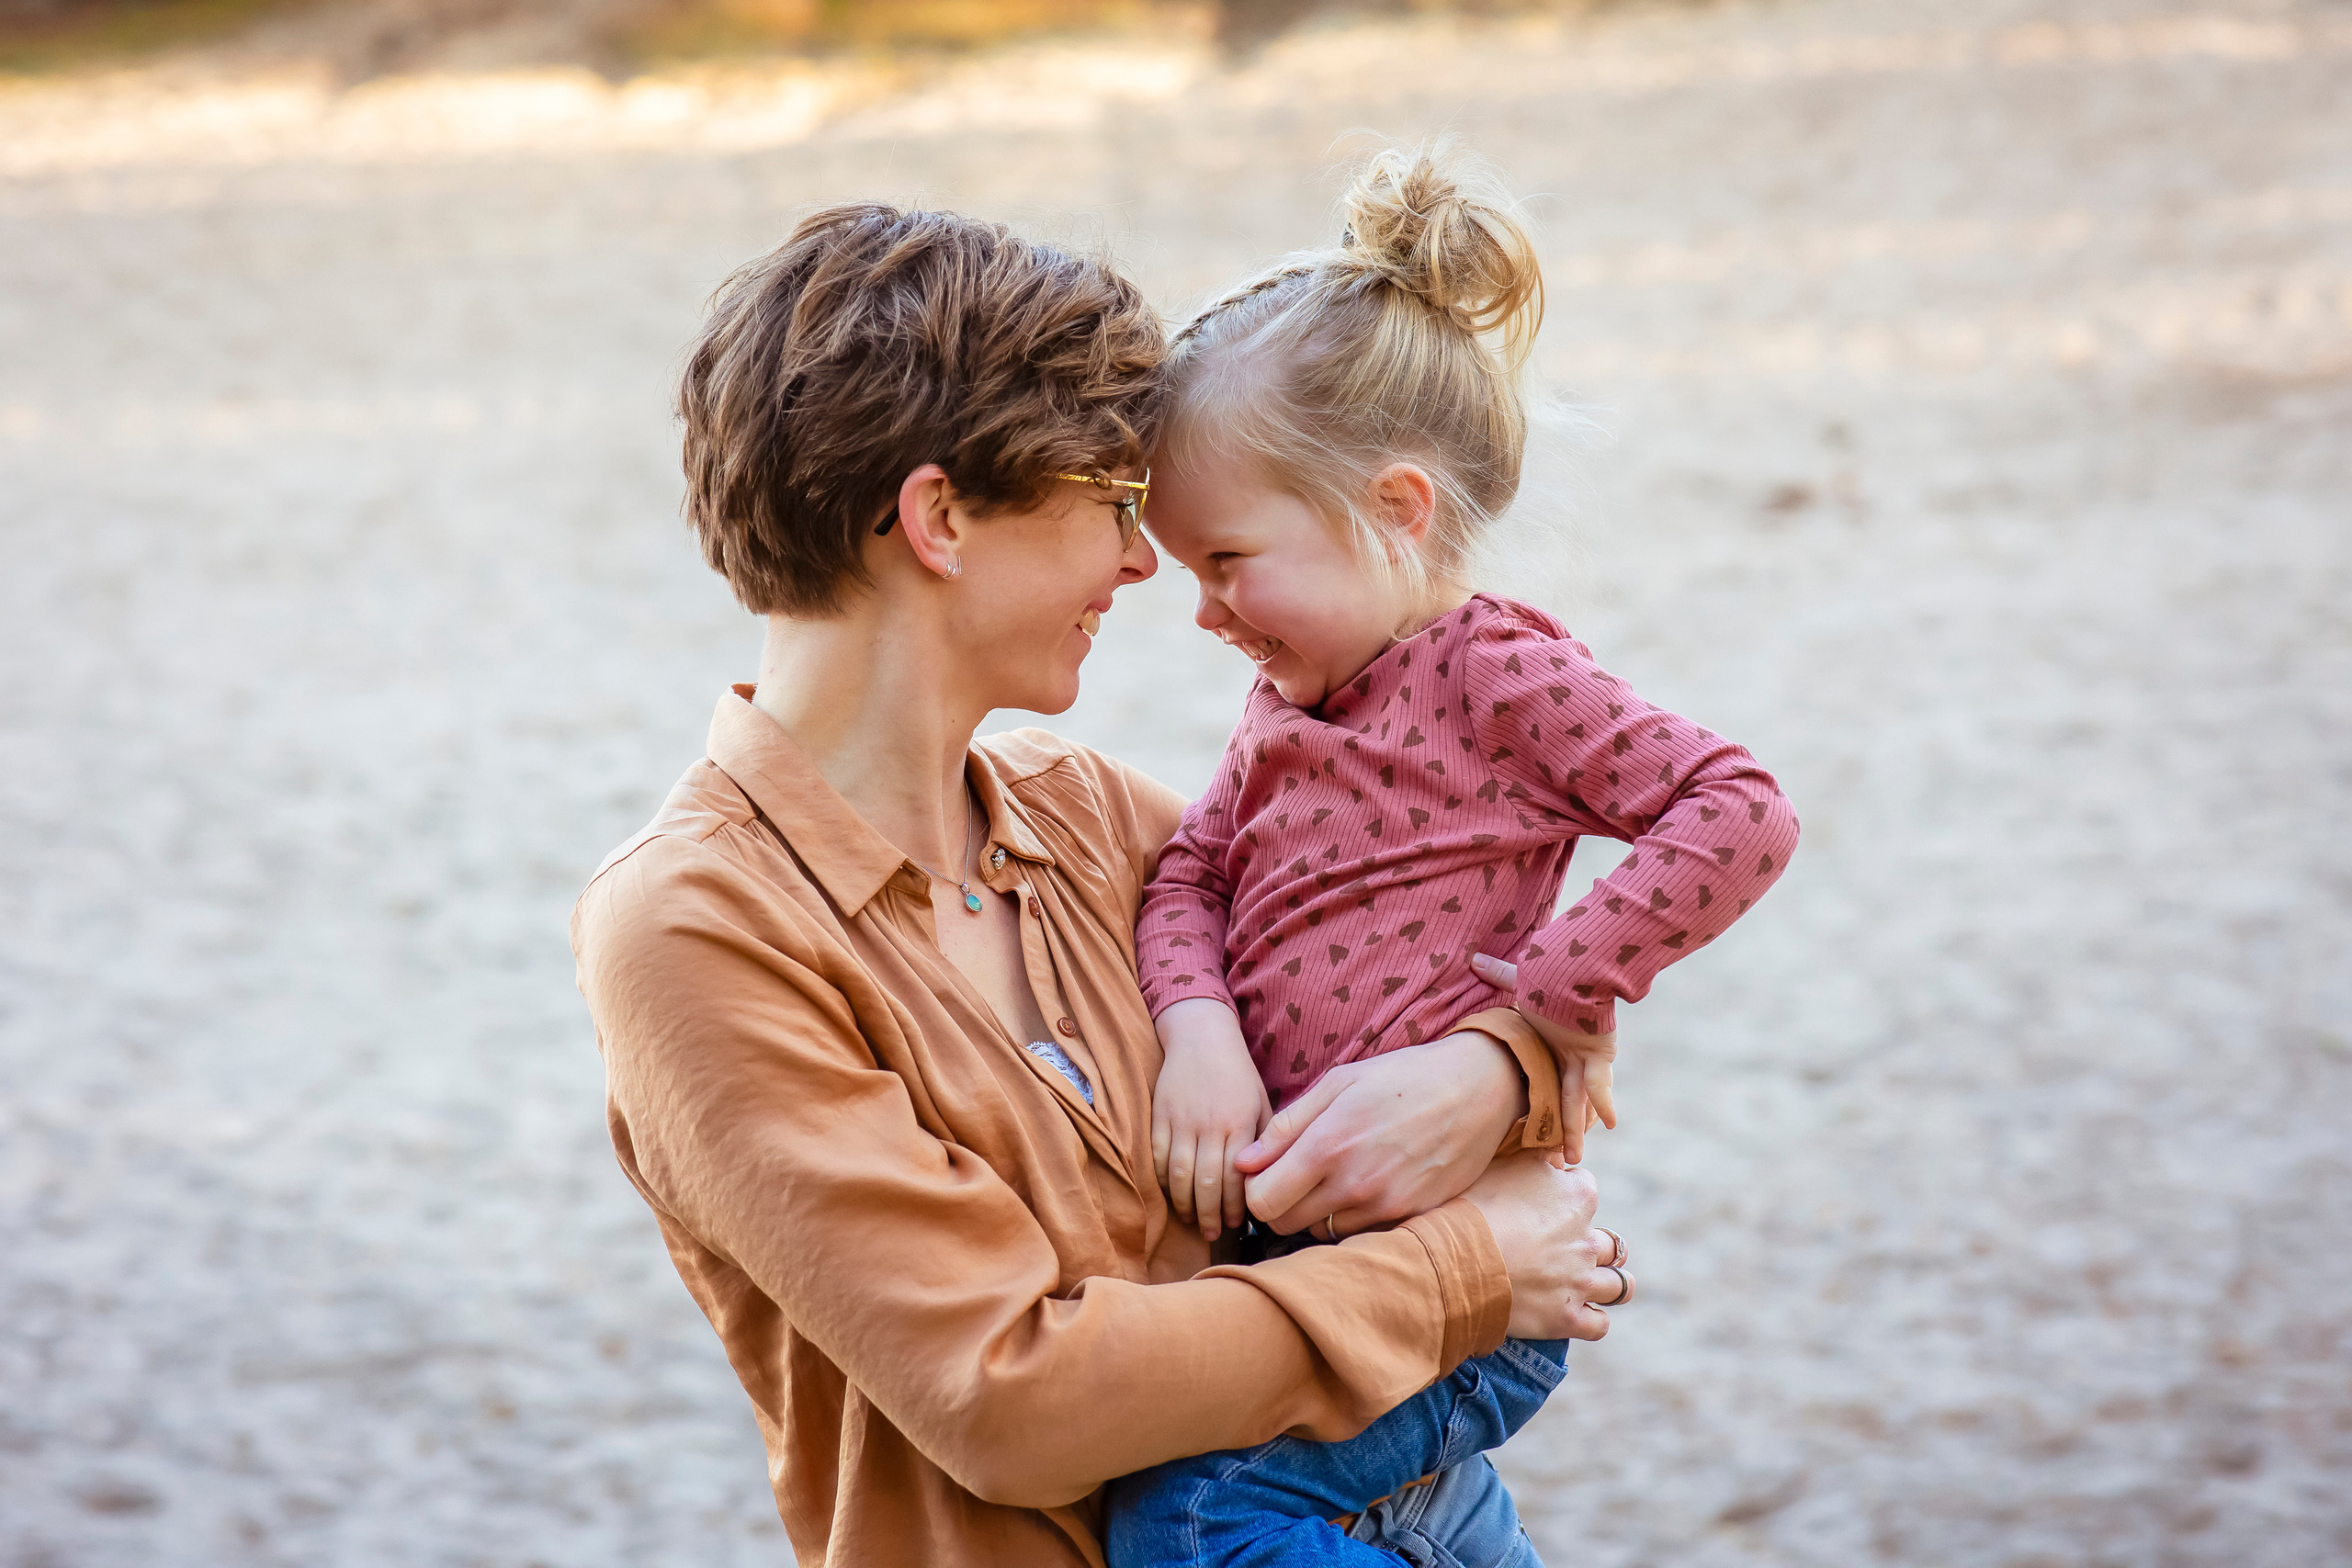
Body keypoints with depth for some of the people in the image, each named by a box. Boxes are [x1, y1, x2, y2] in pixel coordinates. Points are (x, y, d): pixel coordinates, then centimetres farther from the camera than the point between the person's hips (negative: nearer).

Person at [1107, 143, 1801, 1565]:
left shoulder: (1496, 674, -11)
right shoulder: (1288, 700, 12)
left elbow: (1742, 814, -19)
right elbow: (1192, 874, 8)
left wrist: (1558, 999, -22)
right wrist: (1199, 1027, -12)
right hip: (1304, 1225, 9)